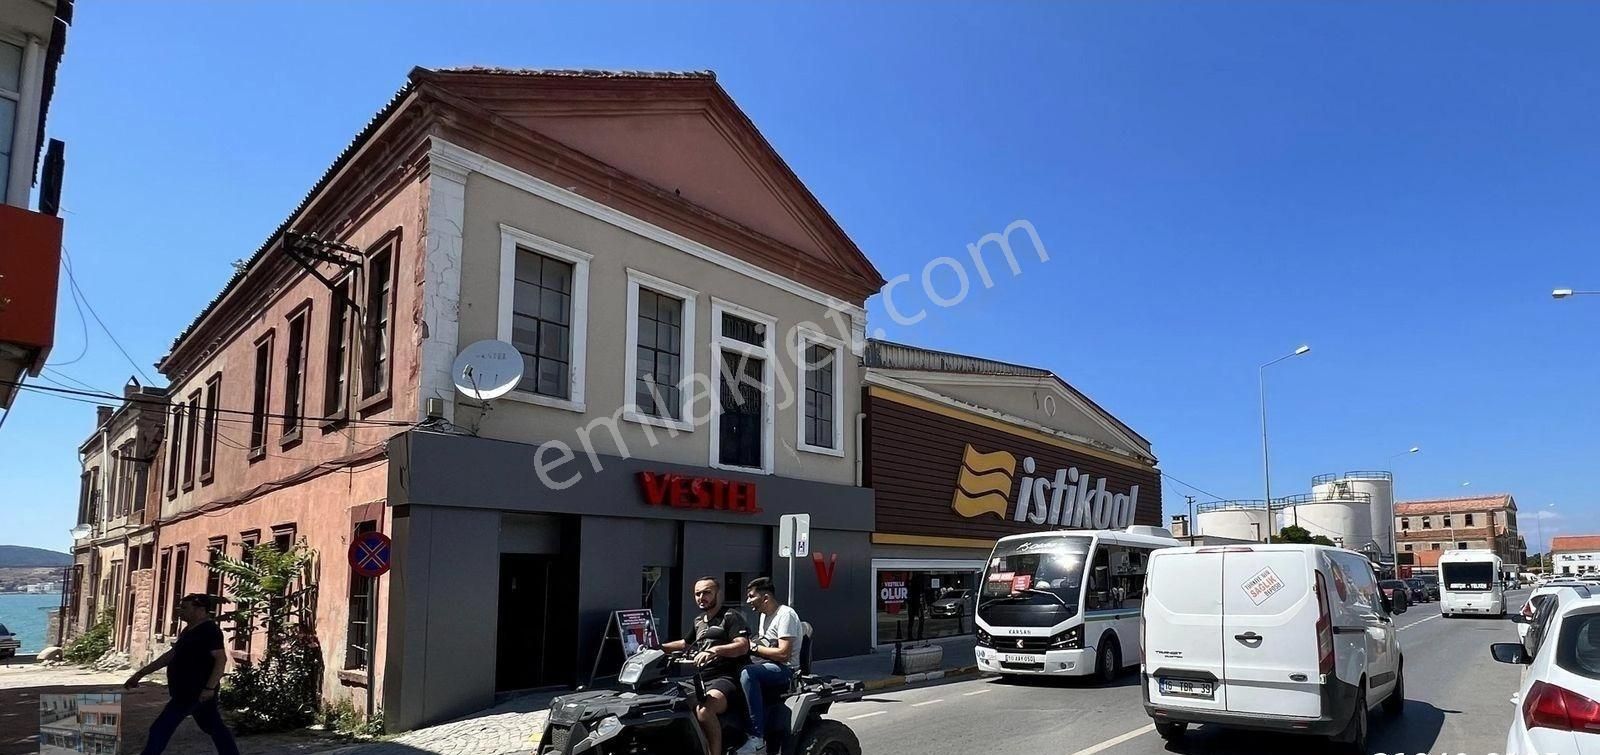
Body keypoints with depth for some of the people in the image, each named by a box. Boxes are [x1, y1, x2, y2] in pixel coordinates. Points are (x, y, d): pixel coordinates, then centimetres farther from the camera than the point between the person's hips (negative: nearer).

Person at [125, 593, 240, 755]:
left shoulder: (209, 631, -16)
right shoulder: (189, 630, 15)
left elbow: (221, 659, -23)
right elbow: (171, 655, 20)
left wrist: (209, 688, -29)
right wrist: (140, 674, 19)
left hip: (194, 691, -10)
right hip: (190, 690, 10)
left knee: (160, 729, -4)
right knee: (215, 728, 13)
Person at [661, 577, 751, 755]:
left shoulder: (731, 616, -3)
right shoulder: (699, 621, 24)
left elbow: (743, 646, -18)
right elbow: (685, 643, 42)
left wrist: (715, 650, -33)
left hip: (724, 678, -9)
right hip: (699, 679, 9)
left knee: (703, 710, -37)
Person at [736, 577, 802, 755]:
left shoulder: (785, 614, -10)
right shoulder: (764, 615, 20)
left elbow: (783, 653, -18)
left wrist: (754, 648, -11)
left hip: (786, 669, -9)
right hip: (767, 667, 9)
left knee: (747, 674, -34)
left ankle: (758, 738, -35)